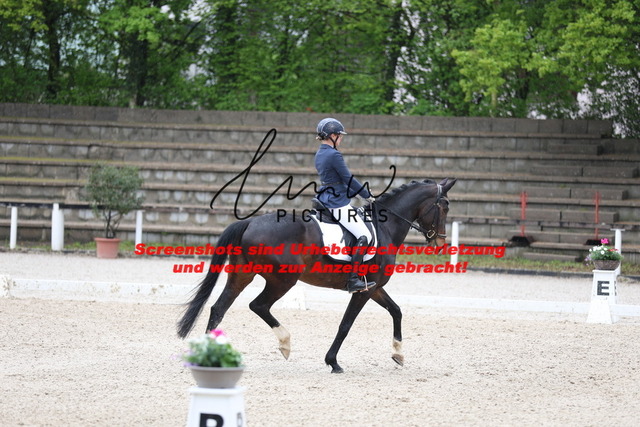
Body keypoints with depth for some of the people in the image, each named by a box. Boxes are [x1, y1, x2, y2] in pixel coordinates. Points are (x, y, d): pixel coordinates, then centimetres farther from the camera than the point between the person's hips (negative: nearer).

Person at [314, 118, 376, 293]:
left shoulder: (320, 154, 12)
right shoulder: (334, 155, -18)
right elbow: (349, 179, -14)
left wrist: (359, 192, 22)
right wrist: (367, 195, -2)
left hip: (326, 200, 11)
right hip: (339, 204, -11)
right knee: (364, 236, -14)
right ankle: (353, 280, -21)